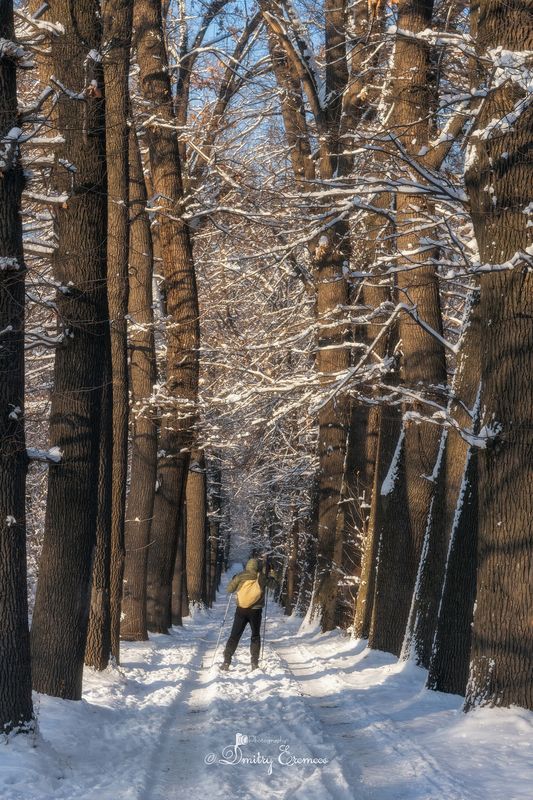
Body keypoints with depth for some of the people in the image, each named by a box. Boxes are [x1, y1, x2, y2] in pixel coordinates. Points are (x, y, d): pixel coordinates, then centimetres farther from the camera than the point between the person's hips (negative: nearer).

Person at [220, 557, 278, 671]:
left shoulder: (240, 576, -6)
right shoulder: (261, 577, -4)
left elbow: (229, 590, 3)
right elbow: (273, 584, 14)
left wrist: (234, 579, 20)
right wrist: (273, 575, 31)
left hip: (241, 610, 0)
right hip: (256, 611, 0)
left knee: (234, 636, 7)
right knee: (255, 636, 15)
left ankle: (226, 661, 0)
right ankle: (254, 663, 9)